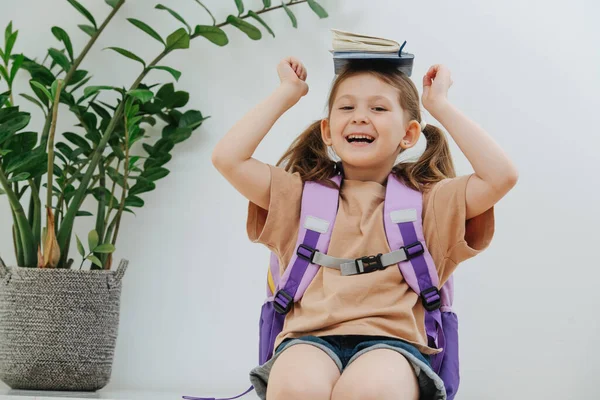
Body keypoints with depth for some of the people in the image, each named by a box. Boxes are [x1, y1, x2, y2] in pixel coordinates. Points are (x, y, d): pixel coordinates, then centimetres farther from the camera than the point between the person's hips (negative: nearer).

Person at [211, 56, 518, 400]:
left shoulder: (427, 201, 16)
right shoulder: (300, 194, 18)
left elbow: (501, 176, 2)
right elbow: (228, 158, 7)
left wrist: (440, 105, 10)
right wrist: (288, 93, 16)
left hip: (390, 341, -1)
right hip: (310, 339, 1)